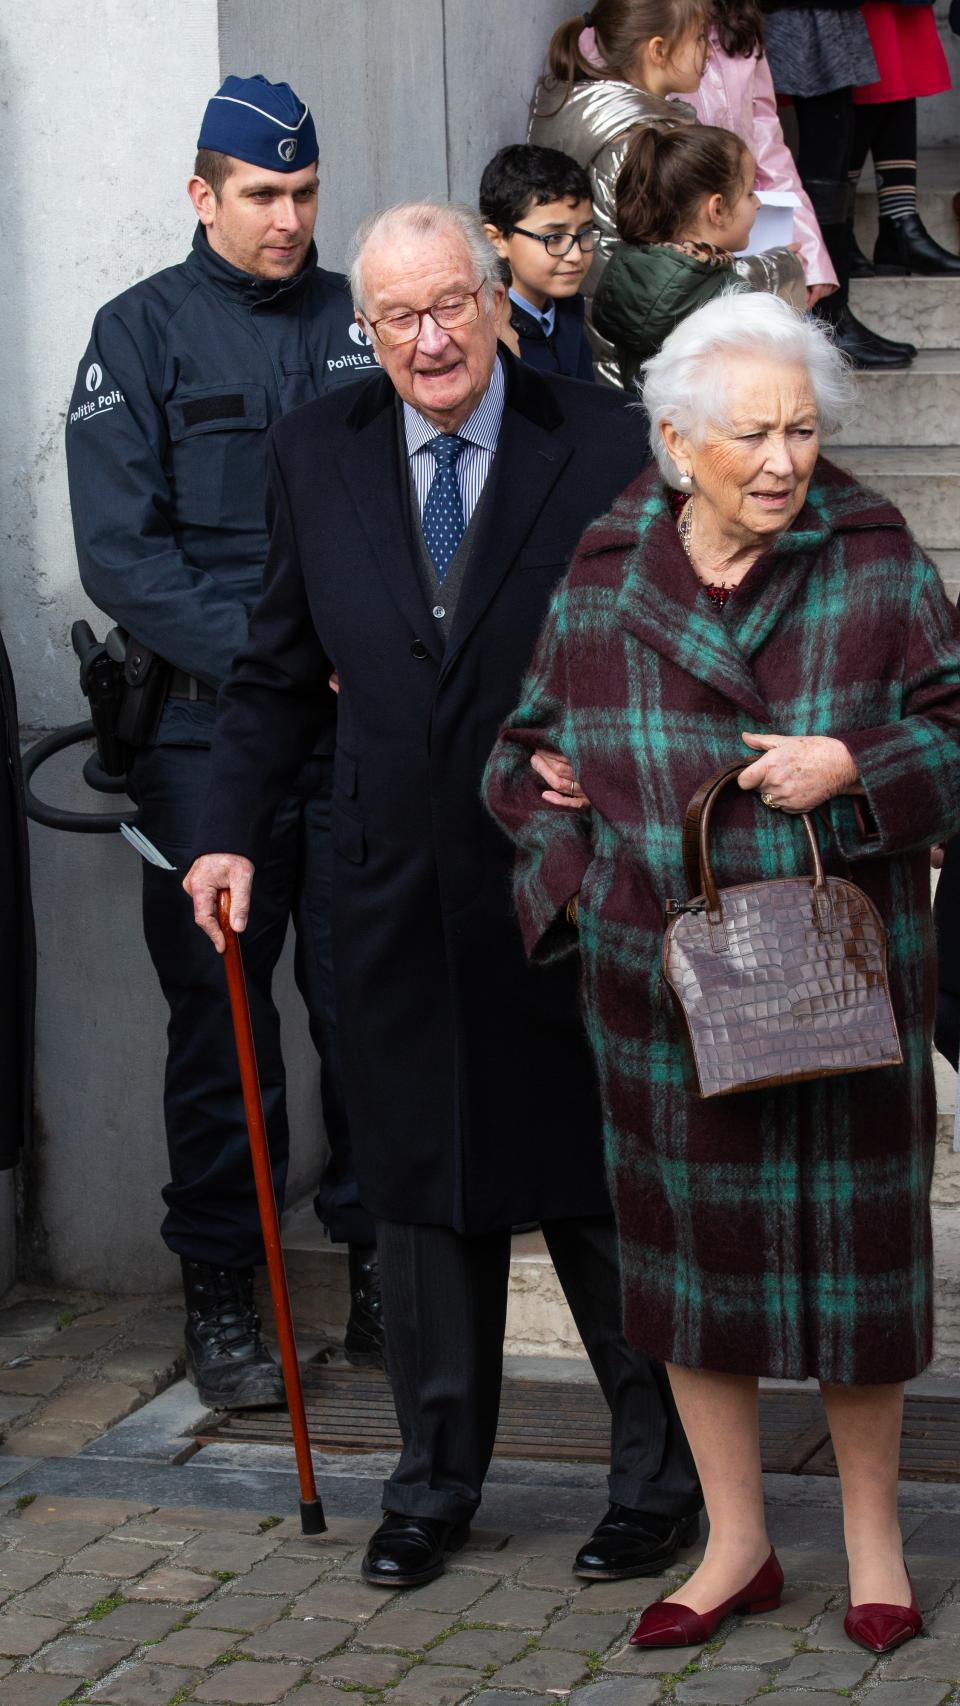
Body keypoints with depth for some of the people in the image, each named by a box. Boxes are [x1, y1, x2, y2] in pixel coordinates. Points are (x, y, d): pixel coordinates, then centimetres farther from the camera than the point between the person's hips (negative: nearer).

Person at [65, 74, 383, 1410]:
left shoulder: (359, 323, 9)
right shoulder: (142, 333, 0)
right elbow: (119, 551, -7)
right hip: (208, 733, -2)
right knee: (222, 1021, 3)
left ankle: (380, 1264, 18)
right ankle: (219, 1290, 13)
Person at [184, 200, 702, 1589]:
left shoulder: (605, 447, -5)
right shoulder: (317, 455, 6)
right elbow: (279, 671, 12)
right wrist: (232, 832, 3)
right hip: (400, 895, 3)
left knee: (603, 1190, 6)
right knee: (420, 1198, 12)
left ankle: (660, 1480, 21)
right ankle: (434, 1486, 27)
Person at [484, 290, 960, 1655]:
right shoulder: (601, 583, 0)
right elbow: (530, 758, 11)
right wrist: (578, 879, -2)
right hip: (660, 980, 2)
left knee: (850, 1242, 5)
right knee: (691, 1248, 9)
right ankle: (737, 1545, 23)